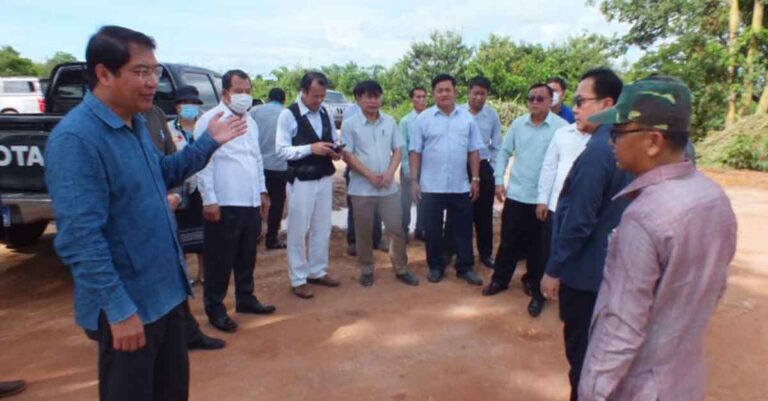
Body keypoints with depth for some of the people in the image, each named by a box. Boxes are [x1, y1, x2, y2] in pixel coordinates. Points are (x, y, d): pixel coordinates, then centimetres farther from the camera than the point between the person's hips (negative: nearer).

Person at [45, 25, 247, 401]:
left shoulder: (136, 124, 6)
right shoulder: (75, 138, -22)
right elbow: (80, 238, -26)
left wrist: (208, 143, 15)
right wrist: (119, 309, -24)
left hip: (165, 291, 9)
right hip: (127, 303, -9)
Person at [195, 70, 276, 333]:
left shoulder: (250, 122, 15)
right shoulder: (210, 120, -9)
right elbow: (203, 162, -13)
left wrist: (262, 192, 18)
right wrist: (209, 200, -16)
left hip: (251, 202, 7)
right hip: (224, 204, -7)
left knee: (247, 256, 18)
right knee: (220, 260, 4)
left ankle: (245, 299, 33)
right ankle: (215, 309, 18)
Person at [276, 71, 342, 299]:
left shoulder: (325, 113, 7)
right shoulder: (288, 115, -10)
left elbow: (334, 140, 18)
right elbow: (281, 150, -15)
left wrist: (336, 151, -5)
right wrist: (311, 148, -25)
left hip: (325, 178, 6)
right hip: (301, 181, -6)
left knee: (322, 228, 14)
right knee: (298, 230, 3)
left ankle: (318, 271, 30)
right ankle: (298, 279, 16)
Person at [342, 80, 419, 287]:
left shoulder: (390, 122, 6)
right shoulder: (350, 124, -5)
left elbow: (397, 150, 9)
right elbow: (347, 155, -7)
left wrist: (389, 173, -8)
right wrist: (370, 175, -14)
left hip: (388, 187, 3)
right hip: (362, 188, -2)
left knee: (396, 228, 6)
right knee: (363, 231, 8)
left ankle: (401, 269, 19)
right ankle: (366, 270, 23)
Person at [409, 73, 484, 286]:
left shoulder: (467, 118, 4)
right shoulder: (424, 118, -1)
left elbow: (474, 151, 6)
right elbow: (415, 152, -1)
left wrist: (475, 179, 2)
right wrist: (414, 180, -5)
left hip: (460, 186, 2)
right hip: (431, 186, -1)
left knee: (463, 229, 9)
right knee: (432, 229, 8)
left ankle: (465, 267, 23)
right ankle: (435, 266, 24)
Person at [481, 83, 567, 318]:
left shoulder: (561, 127, -8)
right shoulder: (518, 124, 4)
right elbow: (504, 152, 10)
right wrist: (499, 180, 3)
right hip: (515, 194, 3)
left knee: (538, 246, 10)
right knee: (509, 241, 13)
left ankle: (535, 289, 26)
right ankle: (500, 280, 30)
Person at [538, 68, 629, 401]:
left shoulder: (598, 151, -23)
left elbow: (578, 221, -24)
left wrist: (554, 269, -16)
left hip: (585, 270, -9)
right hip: (609, 266, 9)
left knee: (581, 349, 7)